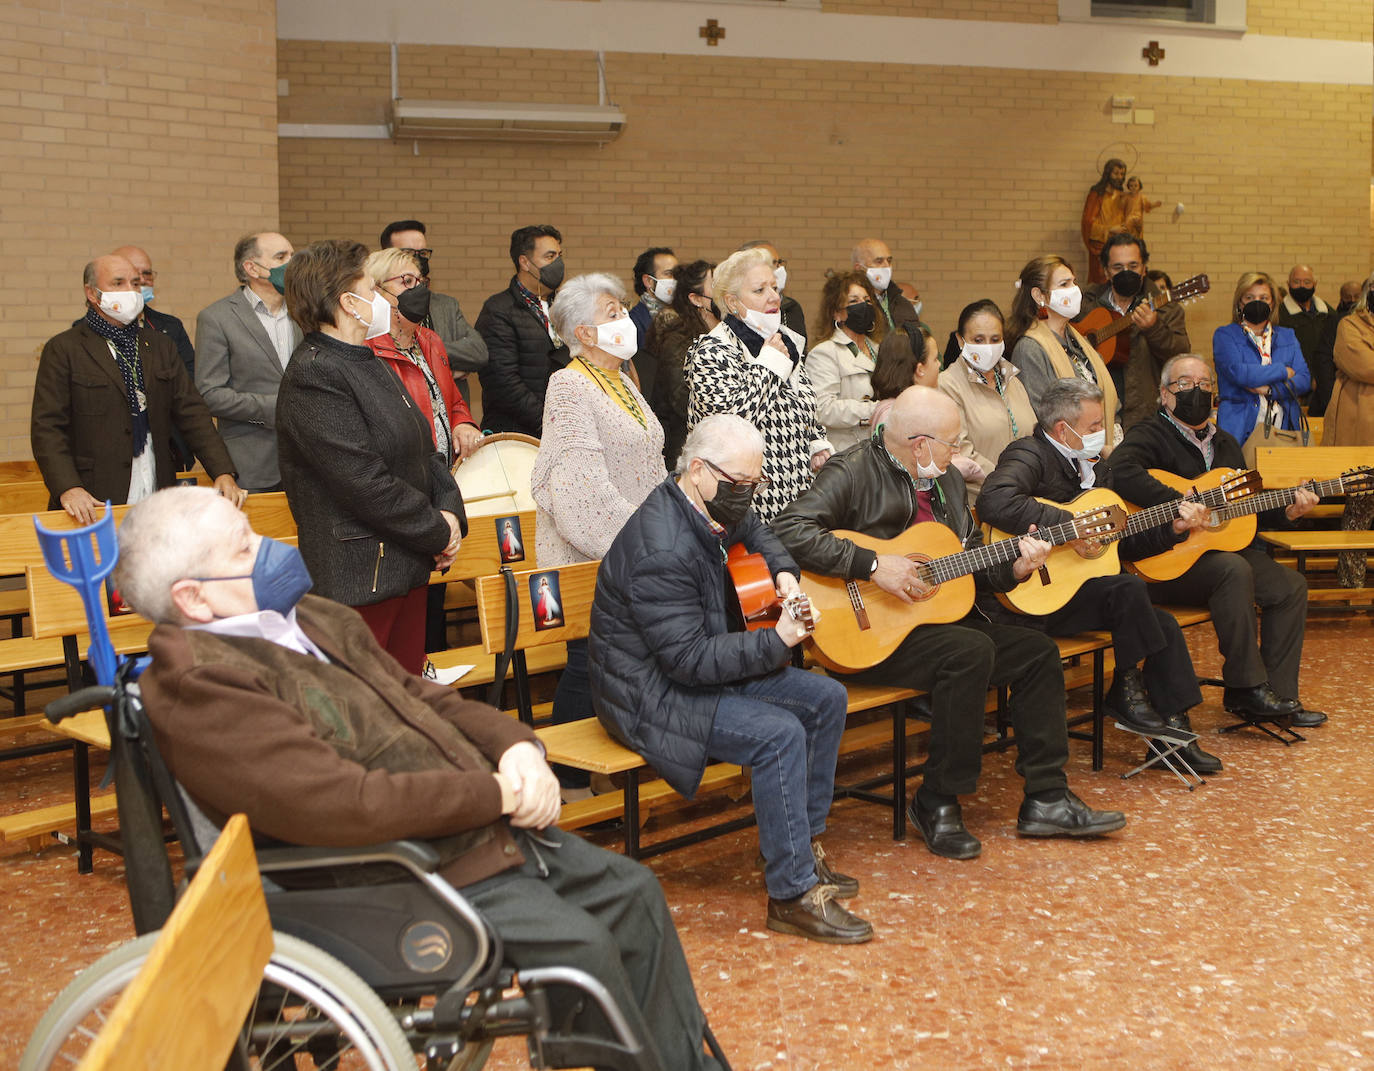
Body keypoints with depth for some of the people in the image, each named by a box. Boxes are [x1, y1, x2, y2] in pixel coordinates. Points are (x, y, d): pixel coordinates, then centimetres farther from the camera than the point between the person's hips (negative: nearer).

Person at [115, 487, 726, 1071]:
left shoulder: (312, 620, 11)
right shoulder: (197, 688, -20)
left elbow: (424, 700, 17)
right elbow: (345, 804, -29)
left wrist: (515, 746, -3)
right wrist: (496, 793, -21)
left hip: (485, 829, 10)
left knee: (631, 891, 9)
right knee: (578, 941, -20)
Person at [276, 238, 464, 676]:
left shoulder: (370, 363, 16)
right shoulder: (314, 376, -16)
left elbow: (422, 447, 17)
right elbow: (363, 482, -22)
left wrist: (450, 511, -1)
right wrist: (438, 531, -13)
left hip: (408, 566, 10)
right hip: (359, 577, -10)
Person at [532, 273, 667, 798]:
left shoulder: (623, 383, 16)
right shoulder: (569, 386, -11)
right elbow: (584, 481, -18)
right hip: (587, 556, -8)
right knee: (588, 663, -4)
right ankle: (572, 785, 6)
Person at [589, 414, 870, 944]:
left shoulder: (714, 505, 2)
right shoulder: (662, 551, -29)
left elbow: (755, 533, 27)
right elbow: (689, 659, -28)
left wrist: (783, 573, 6)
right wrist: (777, 641, -27)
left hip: (704, 667, 11)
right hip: (652, 695, -10)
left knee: (826, 698, 4)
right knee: (780, 735, -27)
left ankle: (803, 845, 13)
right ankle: (792, 894, -16)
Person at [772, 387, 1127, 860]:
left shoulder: (947, 479, 14)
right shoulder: (853, 472, -12)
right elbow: (790, 529, -25)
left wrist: (1014, 568, -1)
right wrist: (872, 565, -26)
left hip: (942, 617, 9)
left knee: (1037, 651, 0)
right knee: (971, 651, -30)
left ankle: (1046, 799, 5)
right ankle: (936, 804, -17)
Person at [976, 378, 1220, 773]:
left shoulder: (1093, 469, 16)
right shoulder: (1030, 456, -12)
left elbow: (1121, 542, 21)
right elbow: (994, 502, -35)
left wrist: (1173, 529, 7)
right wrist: (1071, 523, -30)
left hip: (1080, 585, 9)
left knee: (1164, 623, -4)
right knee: (1129, 588, -26)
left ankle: (1174, 733, 5)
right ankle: (1127, 690, -6)